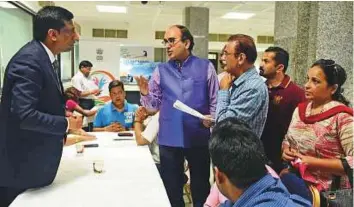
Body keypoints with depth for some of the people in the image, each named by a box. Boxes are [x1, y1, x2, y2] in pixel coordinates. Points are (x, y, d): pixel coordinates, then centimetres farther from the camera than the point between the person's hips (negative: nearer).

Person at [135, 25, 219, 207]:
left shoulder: (205, 67, -1)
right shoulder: (161, 70, 5)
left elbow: (215, 100, 2)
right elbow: (154, 105, 3)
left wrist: (212, 118, -15)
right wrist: (145, 93, -16)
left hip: (198, 137, -1)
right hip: (169, 139, 2)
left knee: (201, 187, 16)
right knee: (171, 188, 17)